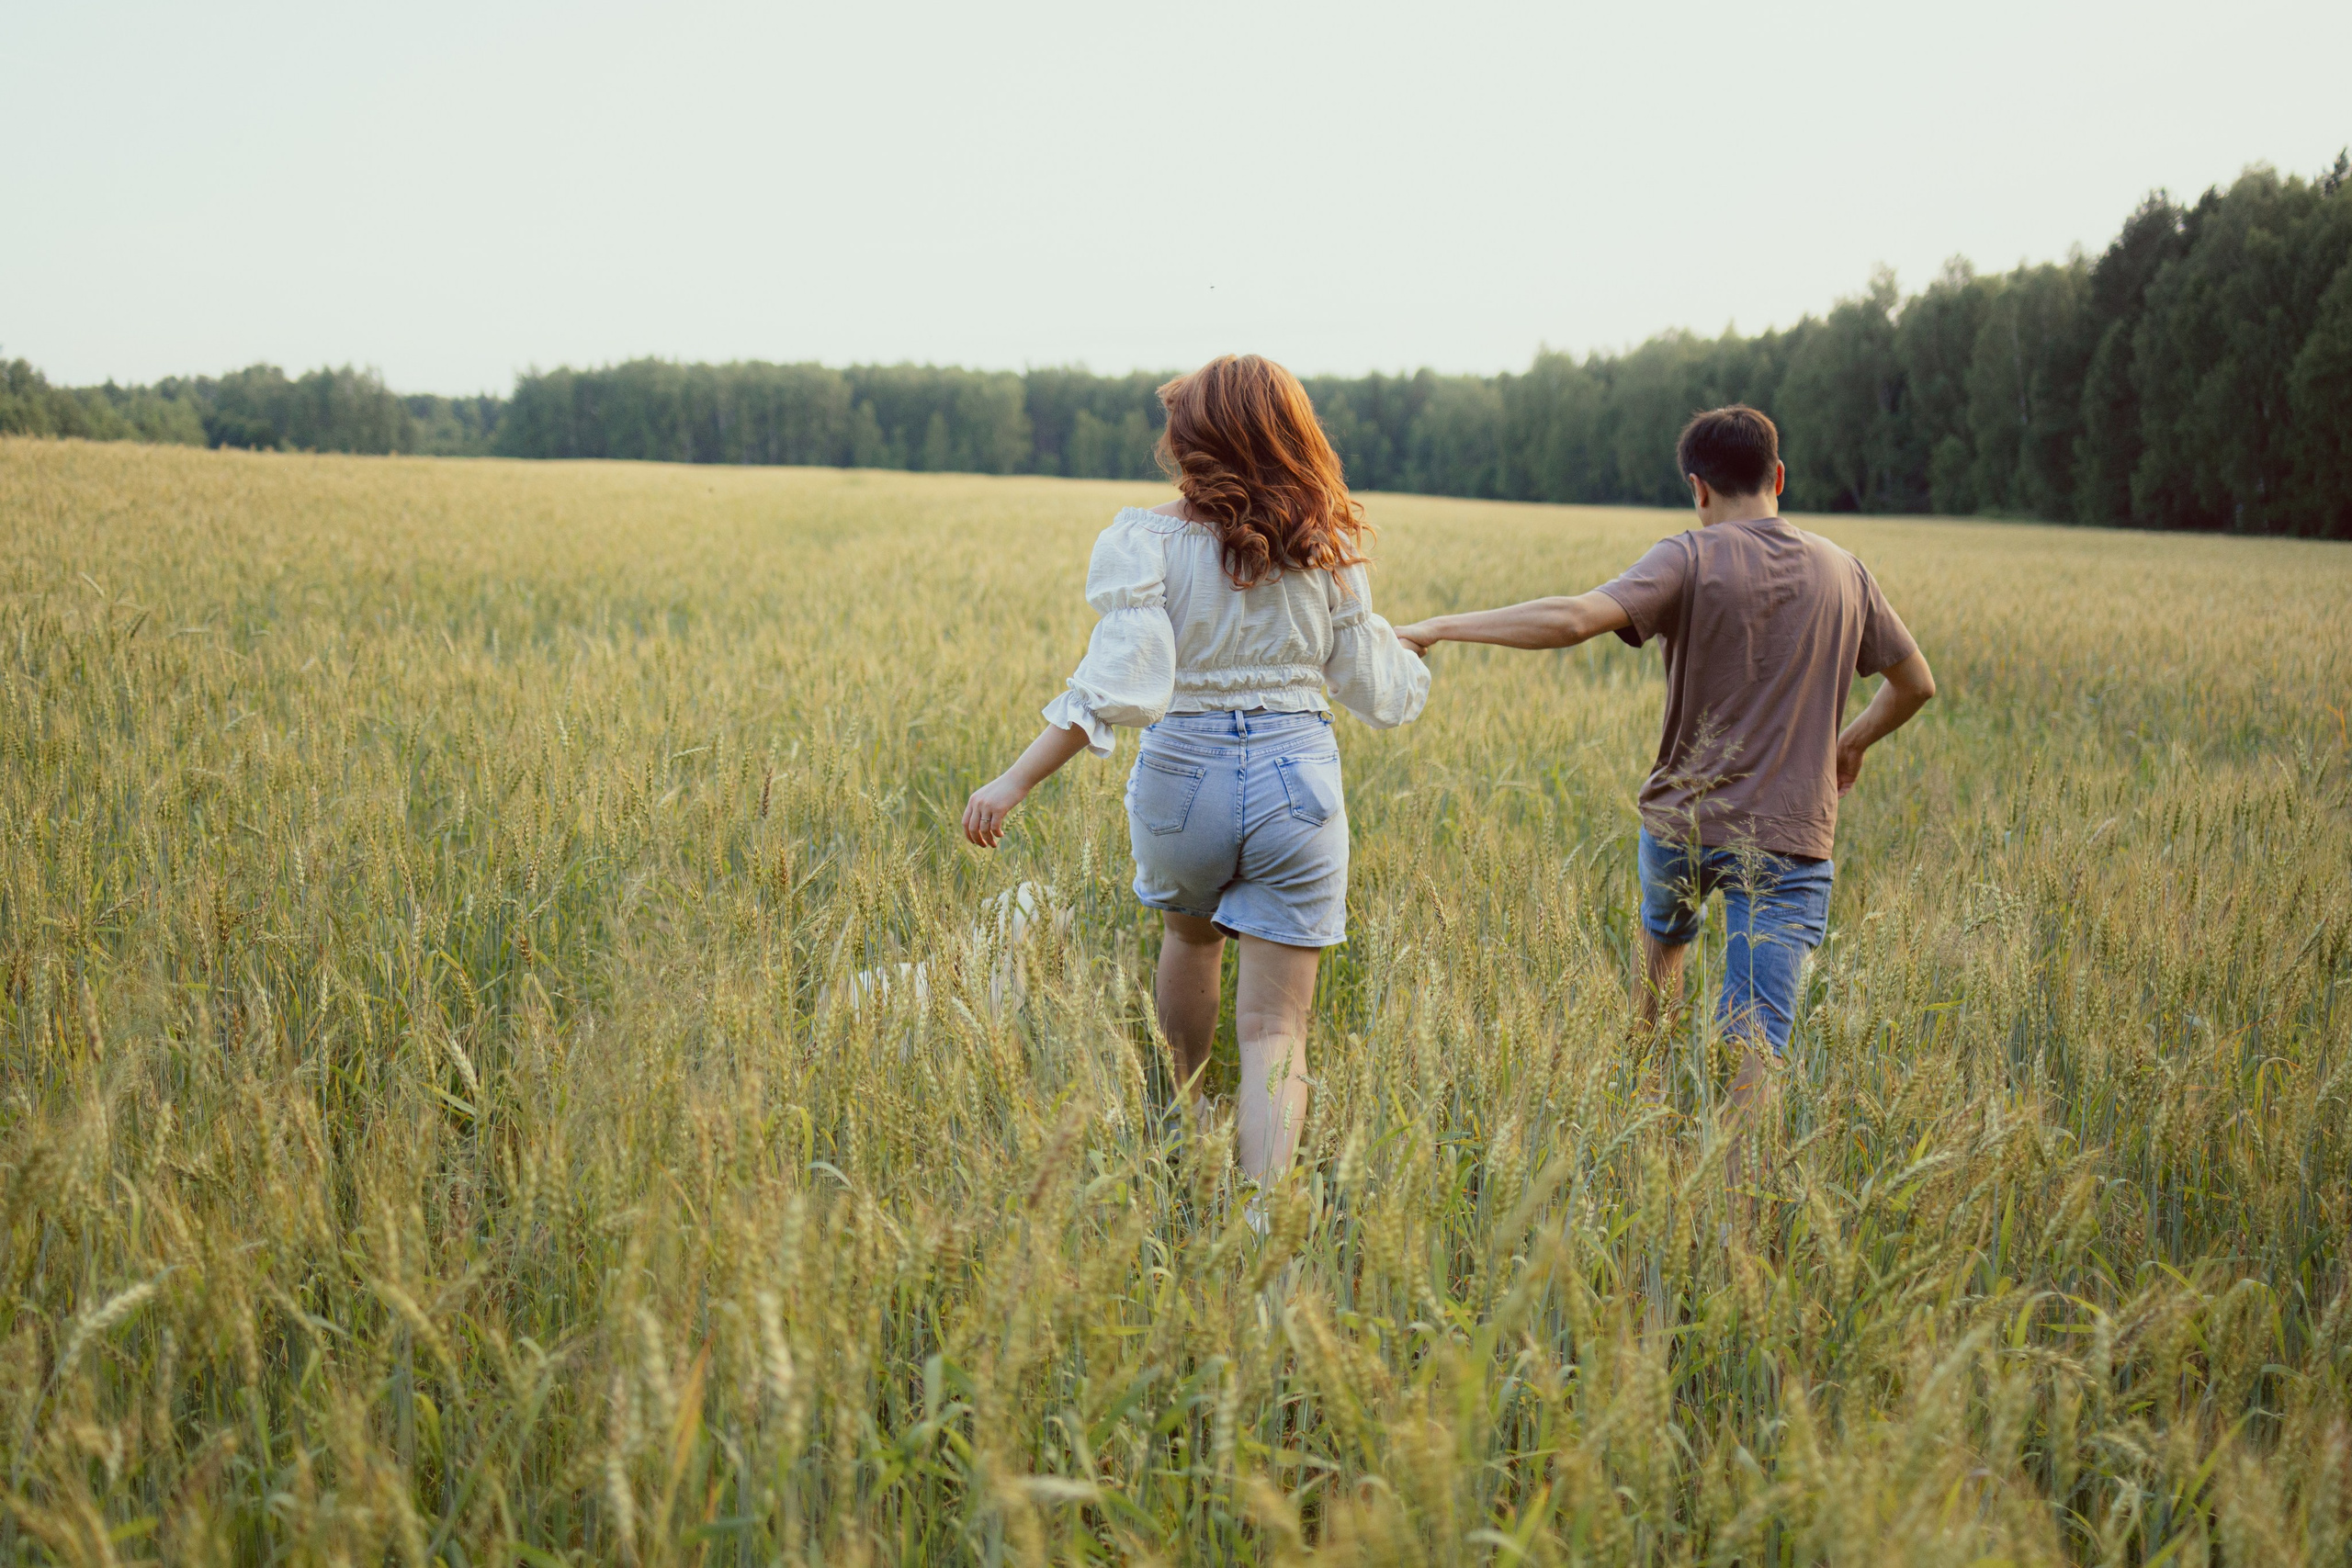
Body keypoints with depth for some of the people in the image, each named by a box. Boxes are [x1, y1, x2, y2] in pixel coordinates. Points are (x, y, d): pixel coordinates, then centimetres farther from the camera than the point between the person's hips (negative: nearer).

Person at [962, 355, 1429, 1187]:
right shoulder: (1326, 548, 0)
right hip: (1298, 776, 0)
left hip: (1183, 774, 0)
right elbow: (1374, 691, 5)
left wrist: (1014, 782, -17)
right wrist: (1410, 661, 28)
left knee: (1191, 935, 32)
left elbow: (1117, 684, -19)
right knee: (1276, 1029, 2)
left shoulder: (1149, 541, -9)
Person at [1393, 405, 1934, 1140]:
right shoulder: (1844, 573, 6)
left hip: (1683, 819, -1)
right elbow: (1916, 684, 18)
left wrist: (1439, 628, -20)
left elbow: (1574, 618, -25)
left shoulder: (1692, 559, -10)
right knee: (1753, 1045, -3)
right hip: (1790, 834, 1)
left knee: (1663, 936, 33)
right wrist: (1851, 743, 36)